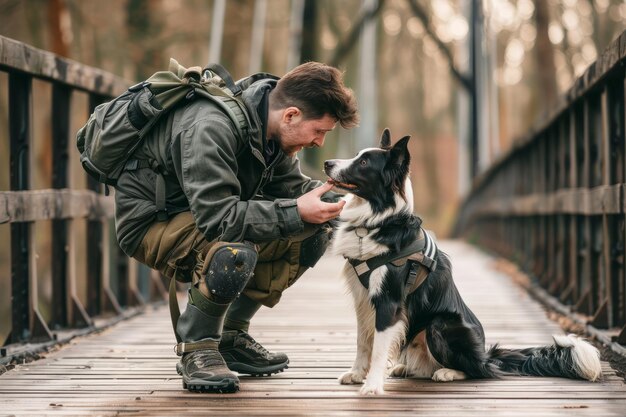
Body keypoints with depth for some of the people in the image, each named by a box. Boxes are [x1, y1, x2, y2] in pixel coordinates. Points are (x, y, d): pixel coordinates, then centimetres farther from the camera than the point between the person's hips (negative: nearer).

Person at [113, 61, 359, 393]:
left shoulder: (270, 129, -4)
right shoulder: (211, 128, -32)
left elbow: (290, 185, 7)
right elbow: (217, 217, -37)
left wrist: (339, 197, -12)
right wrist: (296, 213, -36)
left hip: (206, 212, 9)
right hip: (149, 223, -9)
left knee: (312, 234, -3)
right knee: (234, 251, -38)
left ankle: (231, 335, 6)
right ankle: (195, 349, -14)